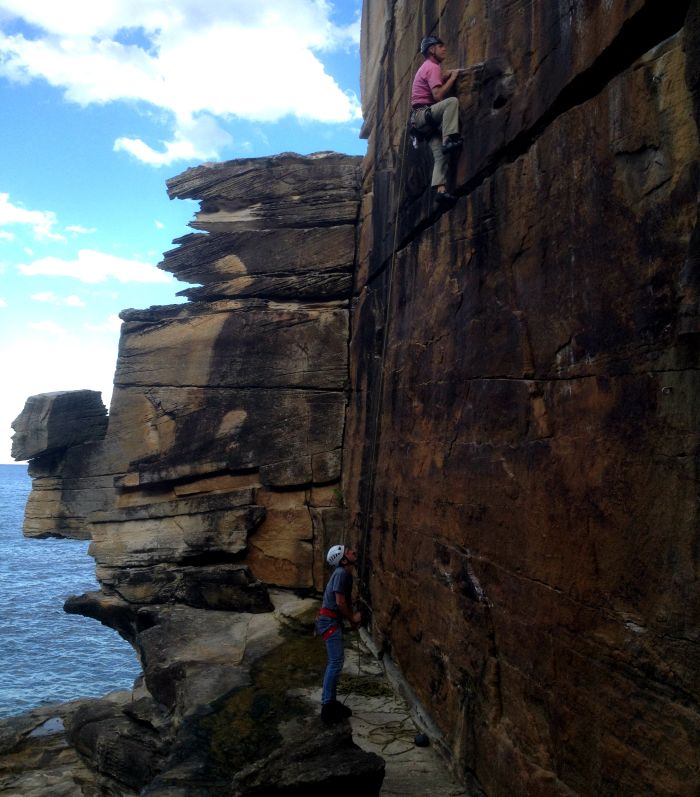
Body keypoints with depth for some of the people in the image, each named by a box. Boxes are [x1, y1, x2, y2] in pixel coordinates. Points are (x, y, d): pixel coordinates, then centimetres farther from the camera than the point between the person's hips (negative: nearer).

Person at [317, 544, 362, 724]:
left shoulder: (345, 573, 13)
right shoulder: (342, 573, -18)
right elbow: (340, 602, -21)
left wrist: (352, 618, 8)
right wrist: (352, 618, -7)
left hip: (333, 621, 10)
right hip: (330, 621, -10)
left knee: (335, 662, 13)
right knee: (336, 662, -11)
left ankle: (330, 702, 20)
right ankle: (327, 706, -9)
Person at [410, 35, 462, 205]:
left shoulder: (428, 67, 24)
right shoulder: (432, 67, -7)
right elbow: (438, 95, -20)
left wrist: (446, 76, 16)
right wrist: (453, 78, -10)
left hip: (424, 119, 9)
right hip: (423, 113, -9)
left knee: (440, 154, -6)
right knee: (452, 101, -31)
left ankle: (440, 189, -16)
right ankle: (449, 139, -33)